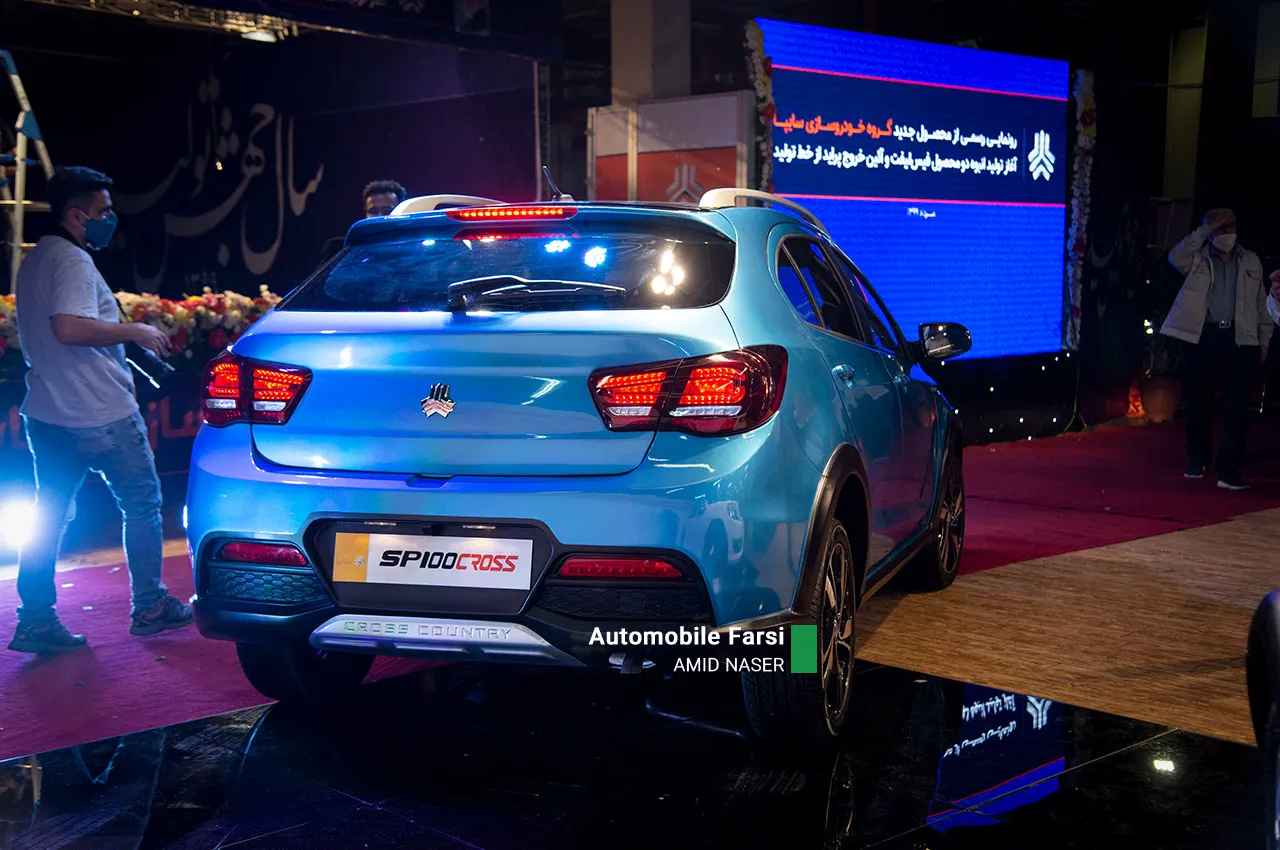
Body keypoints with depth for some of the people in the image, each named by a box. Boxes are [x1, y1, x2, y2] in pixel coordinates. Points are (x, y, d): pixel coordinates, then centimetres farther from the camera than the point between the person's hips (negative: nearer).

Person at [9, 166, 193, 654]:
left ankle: (35, 620, 10)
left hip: (47, 412, 9)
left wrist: (121, 338, 22)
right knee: (142, 505, 7)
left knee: (48, 518, 10)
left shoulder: (34, 261, 15)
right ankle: (150, 607, 15)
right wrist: (133, 332, -18)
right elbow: (69, 326, -29)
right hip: (99, 415, -9)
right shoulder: (72, 260, -15)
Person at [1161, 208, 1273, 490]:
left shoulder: (1251, 261, 13)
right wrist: (1206, 229, -13)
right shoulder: (1198, 259, 6)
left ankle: (1228, 471, -5)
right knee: (1198, 403, 8)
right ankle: (1196, 462, 25)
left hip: (1240, 340, 1)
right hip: (1203, 337, -1)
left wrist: (1264, 339, 11)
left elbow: (1261, 303, 16)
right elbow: (1176, 257, -16)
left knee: (1234, 408, -5)